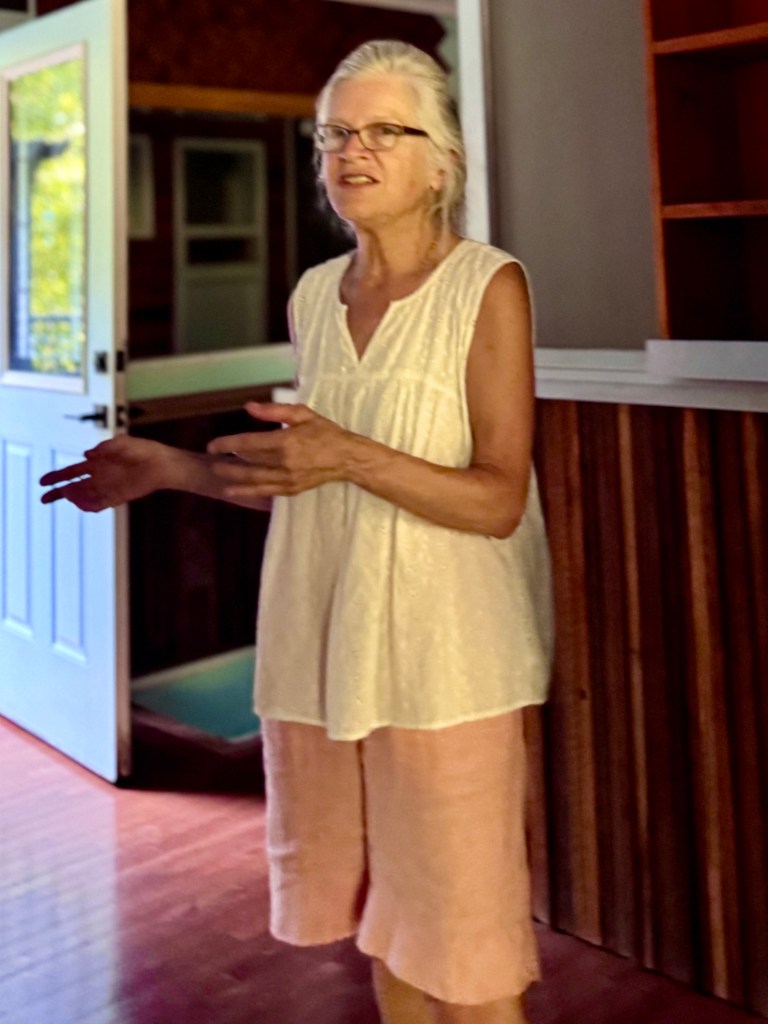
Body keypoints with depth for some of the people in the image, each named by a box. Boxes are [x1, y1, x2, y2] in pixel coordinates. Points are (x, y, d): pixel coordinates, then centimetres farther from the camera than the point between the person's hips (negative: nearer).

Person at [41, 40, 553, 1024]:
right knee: (381, 934, 18)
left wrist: (347, 455, -24)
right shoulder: (313, 296, 9)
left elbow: (498, 502, -13)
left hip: (439, 658, -5)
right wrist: (169, 467, 10)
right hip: (320, 649, 5)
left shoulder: (487, 287, -7)